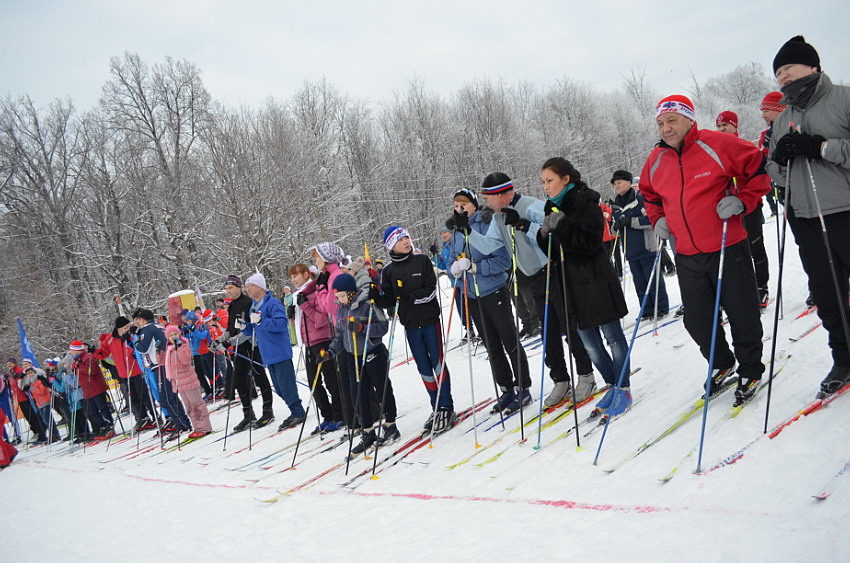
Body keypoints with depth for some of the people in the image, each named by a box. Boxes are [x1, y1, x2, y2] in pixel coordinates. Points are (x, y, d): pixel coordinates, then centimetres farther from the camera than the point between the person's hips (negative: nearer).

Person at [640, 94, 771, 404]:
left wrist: (743, 200, -15)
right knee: (696, 320, 12)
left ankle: (751, 371, 28)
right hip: (686, 256, 5)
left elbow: (759, 168, -4)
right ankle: (721, 364, 37)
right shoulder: (656, 160, 4)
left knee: (742, 314, 6)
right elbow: (649, 195, 23)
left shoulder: (717, 145, -11)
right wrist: (658, 219, 8)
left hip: (727, 249, -5)